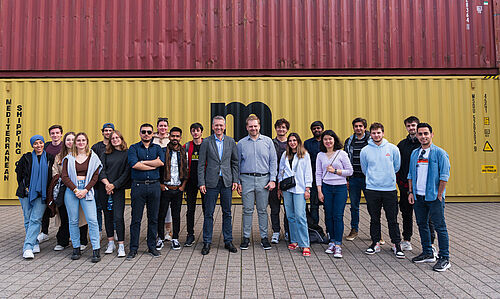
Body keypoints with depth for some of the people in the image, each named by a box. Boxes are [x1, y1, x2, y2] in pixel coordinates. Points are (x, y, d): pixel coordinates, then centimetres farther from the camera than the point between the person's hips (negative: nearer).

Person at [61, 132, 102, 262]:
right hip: (71, 189, 1)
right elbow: (64, 176, 2)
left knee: (92, 220, -10)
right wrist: (75, 189, -9)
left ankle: (96, 250, -6)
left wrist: (85, 190, -9)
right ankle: (76, 249, 15)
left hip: (87, 190, -1)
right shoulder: (69, 158, 10)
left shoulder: (93, 157, 8)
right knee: (73, 221, 4)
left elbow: (95, 176, 3)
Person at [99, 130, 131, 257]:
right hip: (106, 188, 4)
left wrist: (114, 185, -9)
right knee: (108, 216, 9)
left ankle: (121, 246, -2)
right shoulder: (106, 154, 12)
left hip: (119, 188, -4)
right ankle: (110, 243, 19)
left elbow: (127, 172, -4)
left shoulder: (127, 154, 1)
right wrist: (107, 184, -10)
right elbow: (101, 170, 5)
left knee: (118, 217, -8)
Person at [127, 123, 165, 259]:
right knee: (136, 219, 2)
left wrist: (142, 162, -7)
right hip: (138, 185, -2)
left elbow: (161, 162, -8)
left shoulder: (157, 148, 12)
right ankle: (133, 248, 13)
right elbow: (134, 164, -12)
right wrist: (153, 165, -8)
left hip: (154, 185, 2)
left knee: (153, 218, 8)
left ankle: (152, 247, 19)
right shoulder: (134, 148, 6)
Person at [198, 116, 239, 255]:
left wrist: (235, 180, 2)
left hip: (227, 181, 2)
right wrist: (201, 183, -6)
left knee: (227, 213, 9)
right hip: (211, 182, -2)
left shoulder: (231, 141, 7)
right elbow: (201, 164, 0)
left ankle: (228, 241, 19)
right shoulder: (206, 142, 1)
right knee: (208, 213, 3)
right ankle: (207, 242, 15)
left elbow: (235, 162, 10)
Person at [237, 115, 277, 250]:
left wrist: (272, 179, -2)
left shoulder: (268, 141, 5)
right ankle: (246, 237, 15)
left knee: (263, 210, 6)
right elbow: (237, 164, 9)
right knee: (247, 210, 4)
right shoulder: (241, 143, 6)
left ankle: (264, 237, 16)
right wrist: (237, 182, 3)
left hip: (263, 179, 0)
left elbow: (273, 161, 5)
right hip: (246, 179, 0)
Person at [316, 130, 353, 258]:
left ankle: (338, 245, -3)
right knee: (329, 216, 5)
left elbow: (350, 171, 1)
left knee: (338, 216, -6)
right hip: (326, 188, 3)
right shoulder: (320, 155, 7)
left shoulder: (342, 154, -1)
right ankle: (332, 241, 20)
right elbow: (318, 174, 8)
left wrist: (335, 171, -10)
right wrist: (319, 191, 1)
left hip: (340, 187, -2)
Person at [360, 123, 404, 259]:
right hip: (372, 189, 1)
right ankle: (375, 243, 22)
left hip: (390, 189, -1)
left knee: (393, 219, 5)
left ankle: (397, 244, 17)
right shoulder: (365, 150, 0)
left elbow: (396, 166, 11)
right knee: (374, 219, 10)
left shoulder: (393, 148, -1)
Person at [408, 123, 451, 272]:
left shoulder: (439, 153, -6)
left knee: (440, 226, -1)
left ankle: (444, 258, 8)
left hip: (434, 197, -6)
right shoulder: (415, 153, 11)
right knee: (422, 224, 13)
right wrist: (411, 192, 8)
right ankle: (427, 253, 26)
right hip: (418, 197, 6)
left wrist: (439, 195, -11)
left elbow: (444, 176, -8)